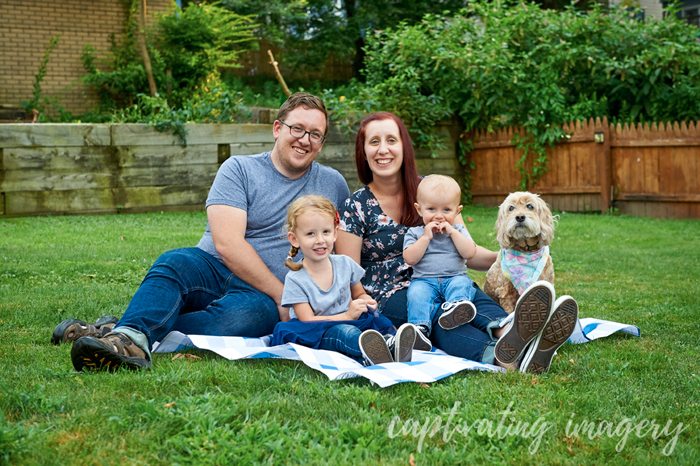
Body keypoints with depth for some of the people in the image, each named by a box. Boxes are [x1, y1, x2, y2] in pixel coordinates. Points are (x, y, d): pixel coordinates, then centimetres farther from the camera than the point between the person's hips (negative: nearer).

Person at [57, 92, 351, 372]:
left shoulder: (333, 185, 14)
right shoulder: (239, 170, 4)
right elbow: (227, 244, -9)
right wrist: (282, 295, -11)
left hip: (261, 297, 0)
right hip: (214, 272, 0)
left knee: (244, 314, -37)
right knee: (175, 262, -34)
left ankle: (127, 334, -40)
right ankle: (132, 337, -58)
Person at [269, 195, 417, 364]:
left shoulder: (345, 264, 5)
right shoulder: (295, 280, -8)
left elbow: (359, 294, 21)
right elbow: (308, 321, -12)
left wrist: (366, 302, -5)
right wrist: (348, 315, -20)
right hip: (317, 336, -4)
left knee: (379, 321, -27)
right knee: (341, 331, -38)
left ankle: (391, 347, -59)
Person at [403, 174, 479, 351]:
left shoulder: (458, 231, 17)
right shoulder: (415, 233, 13)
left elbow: (470, 253, 0)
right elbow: (410, 258, -3)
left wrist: (452, 232, -5)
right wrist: (426, 237, -5)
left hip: (455, 278, 1)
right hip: (424, 281, -1)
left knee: (461, 284, -32)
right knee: (417, 293, -32)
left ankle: (455, 307, -59)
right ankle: (420, 327, -50)